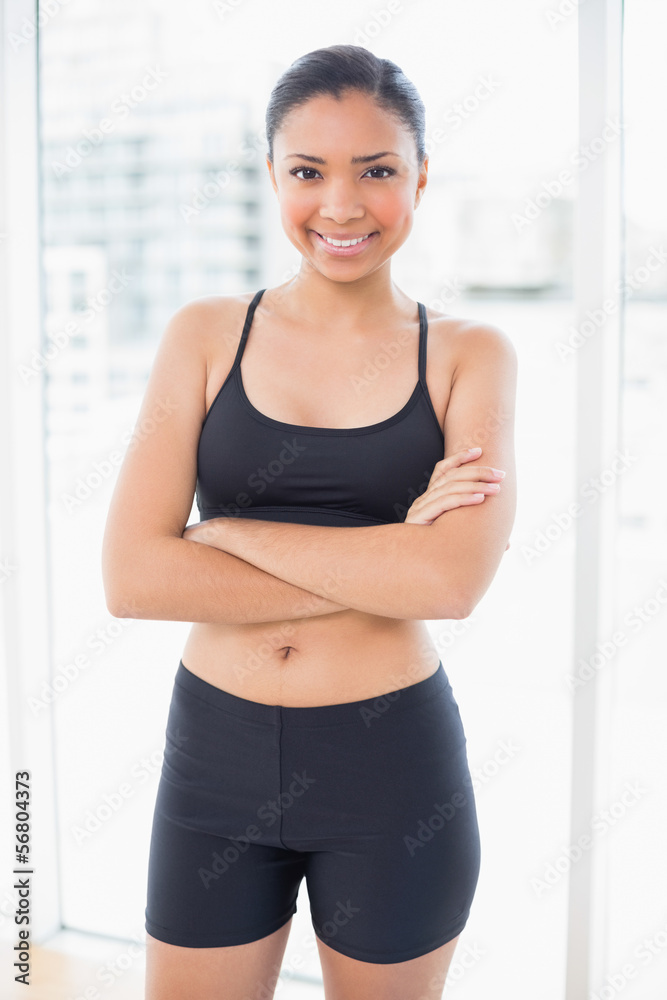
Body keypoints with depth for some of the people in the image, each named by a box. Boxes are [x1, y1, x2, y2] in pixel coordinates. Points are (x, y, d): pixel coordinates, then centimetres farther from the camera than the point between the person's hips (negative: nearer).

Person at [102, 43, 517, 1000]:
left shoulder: (469, 355, -3)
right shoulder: (205, 335, -1)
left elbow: (455, 579, -18)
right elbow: (132, 576, -11)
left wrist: (228, 530, -14)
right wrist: (382, 567, -15)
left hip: (395, 766, 0)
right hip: (216, 754, 1)